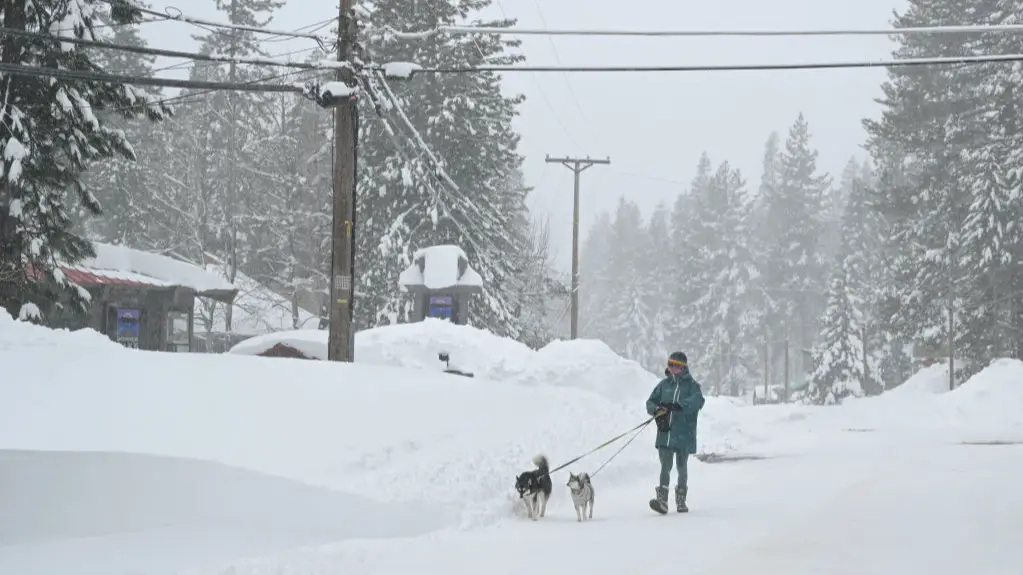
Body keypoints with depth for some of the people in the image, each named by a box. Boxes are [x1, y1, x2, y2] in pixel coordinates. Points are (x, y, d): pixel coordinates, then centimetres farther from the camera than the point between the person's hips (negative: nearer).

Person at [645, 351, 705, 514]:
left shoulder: (692, 385, 0)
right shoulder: (664, 384, 11)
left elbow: (697, 401, -20)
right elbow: (651, 401, 12)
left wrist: (676, 406, -33)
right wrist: (656, 410, -13)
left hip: (684, 434, -2)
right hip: (665, 433, 2)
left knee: (681, 467, 9)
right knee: (665, 467, -5)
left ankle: (681, 500, 24)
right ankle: (662, 501, -11)